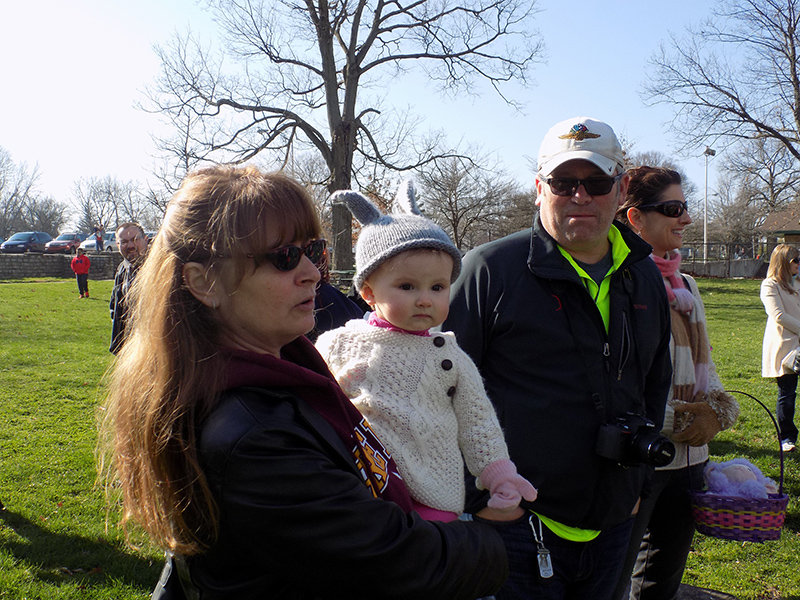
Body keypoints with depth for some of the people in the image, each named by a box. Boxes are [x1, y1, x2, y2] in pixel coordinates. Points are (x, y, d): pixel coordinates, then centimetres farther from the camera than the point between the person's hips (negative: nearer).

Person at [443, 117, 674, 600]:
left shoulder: (646, 279, 8)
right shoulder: (492, 269, -10)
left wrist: (640, 483, 17)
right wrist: (478, 497, -11)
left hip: (613, 524, 6)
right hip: (519, 525, -5)